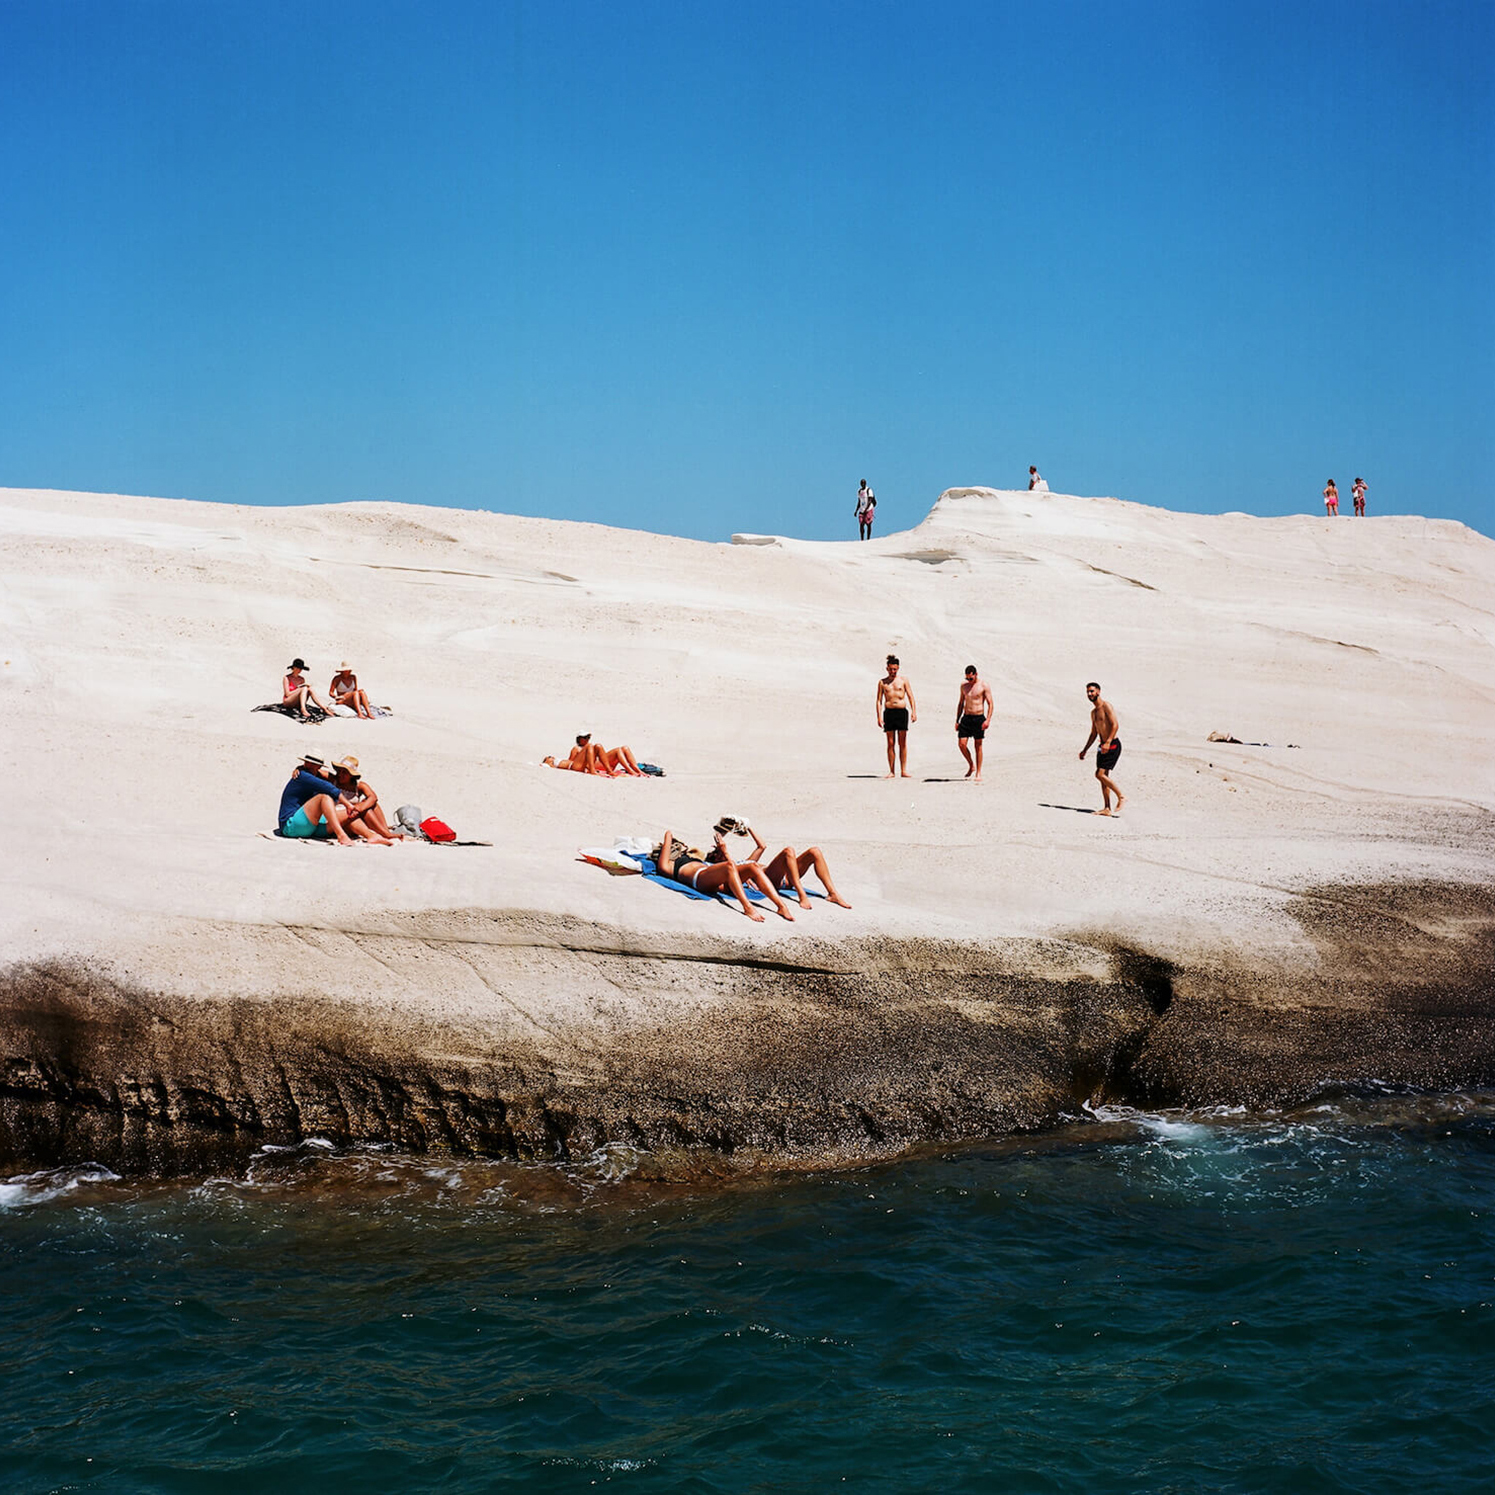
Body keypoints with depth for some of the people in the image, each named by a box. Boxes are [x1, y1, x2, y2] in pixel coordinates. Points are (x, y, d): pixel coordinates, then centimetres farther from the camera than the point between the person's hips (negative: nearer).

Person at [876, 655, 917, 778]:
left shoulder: (903, 681, 8)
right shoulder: (882, 682, 9)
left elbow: (910, 697, 5)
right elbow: (879, 700, 8)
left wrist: (914, 712, -7)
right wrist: (879, 717, -2)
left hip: (902, 712, -1)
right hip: (889, 712, 1)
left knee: (902, 743, -1)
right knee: (890, 743, 0)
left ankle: (904, 770, 1)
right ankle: (891, 771, 3)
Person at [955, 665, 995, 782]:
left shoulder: (983, 685, -6)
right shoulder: (963, 685, 8)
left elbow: (991, 704, -6)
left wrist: (988, 720, -19)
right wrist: (957, 720, 13)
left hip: (978, 718, -4)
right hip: (966, 718, 4)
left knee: (978, 746, 0)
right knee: (961, 744, -6)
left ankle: (978, 773, 7)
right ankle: (971, 766, 17)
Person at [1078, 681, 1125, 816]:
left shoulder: (1106, 706, -9)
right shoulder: (1093, 712, 18)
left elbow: (1115, 725, -18)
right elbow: (1093, 733, 26)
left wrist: (1108, 742, -28)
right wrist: (1084, 750, 23)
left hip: (1112, 745, -9)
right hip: (1102, 746, 9)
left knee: (1100, 774, -16)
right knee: (1103, 776, 6)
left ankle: (1121, 797, -3)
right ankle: (1107, 808, 8)